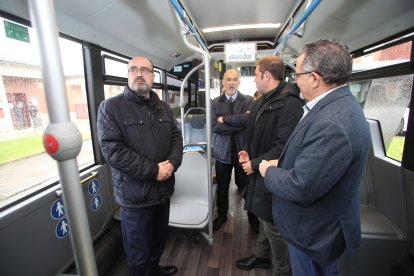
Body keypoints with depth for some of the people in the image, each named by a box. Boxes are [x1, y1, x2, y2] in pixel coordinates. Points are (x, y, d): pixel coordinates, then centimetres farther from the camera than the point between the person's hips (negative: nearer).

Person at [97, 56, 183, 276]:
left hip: (163, 189, 6)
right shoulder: (111, 107, -10)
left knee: (159, 238, 27)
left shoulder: (163, 107, 9)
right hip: (135, 194, -5)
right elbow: (111, 149, -19)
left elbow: (176, 137, 7)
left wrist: (172, 163, -13)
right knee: (138, 251, 15)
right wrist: (153, 170, -20)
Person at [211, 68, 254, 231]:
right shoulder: (215, 102, 1)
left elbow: (248, 119, -21)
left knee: (246, 185, 17)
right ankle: (221, 215, 39)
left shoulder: (248, 100, -2)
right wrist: (238, 125, -17)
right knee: (222, 187, 15)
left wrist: (224, 118, -15)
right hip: (223, 151, 1)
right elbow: (213, 126, -12)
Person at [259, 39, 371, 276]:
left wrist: (269, 171, -14)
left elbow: (300, 187, -31)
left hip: (316, 233, -9)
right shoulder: (338, 104, -1)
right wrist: (282, 164, 0)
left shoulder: (332, 123, -34)